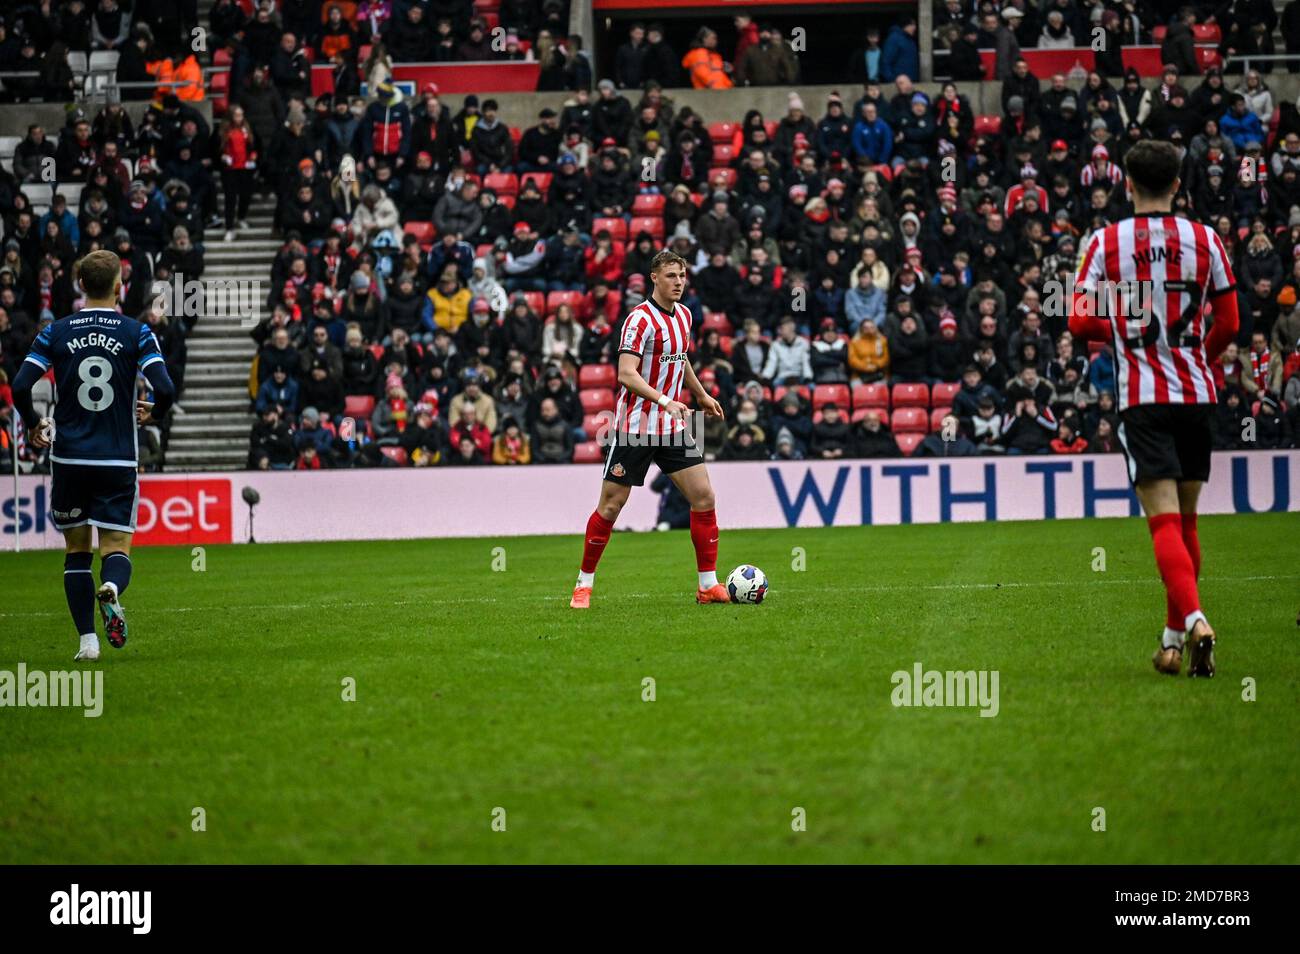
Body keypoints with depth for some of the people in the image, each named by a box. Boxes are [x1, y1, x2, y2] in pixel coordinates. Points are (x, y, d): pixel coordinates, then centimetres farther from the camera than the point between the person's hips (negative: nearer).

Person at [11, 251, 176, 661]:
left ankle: (88, 639, 3)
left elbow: (20, 386, -5)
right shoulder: (136, 332, -2)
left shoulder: (56, 332, 1)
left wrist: (33, 425, 13)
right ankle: (111, 589, -32)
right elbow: (165, 389, -10)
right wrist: (154, 414, 12)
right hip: (118, 459, -1)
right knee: (116, 548, 3)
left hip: (69, 458, 1)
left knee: (76, 550, 13)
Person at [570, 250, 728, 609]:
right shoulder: (641, 319, -15)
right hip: (634, 427, -7)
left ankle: (708, 585, 3)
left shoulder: (683, 315, 10)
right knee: (611, 505, -2)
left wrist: (701, 395, 35)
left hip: (672, 426, 7)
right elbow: (627, 374, -25)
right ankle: (584, 584, 11)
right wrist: (664, 400, -36)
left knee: (703, 496, -3)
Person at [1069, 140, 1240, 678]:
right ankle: (1174, 638, 20)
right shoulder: (1204, 240, 3)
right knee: (1186, 522, 15)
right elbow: (1227, 323, 5)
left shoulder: (1106, 243, -2)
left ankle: (1193, 619, -32)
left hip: (1142, 396, -3)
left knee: (1165, 523, -10)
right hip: (1196, 393, 3)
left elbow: (1081, 323, -6)